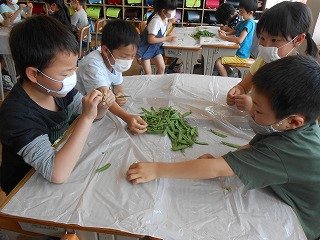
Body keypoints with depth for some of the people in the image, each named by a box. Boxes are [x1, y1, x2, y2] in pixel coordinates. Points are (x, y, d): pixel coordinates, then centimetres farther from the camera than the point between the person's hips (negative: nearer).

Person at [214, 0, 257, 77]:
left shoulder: (250, 23, -21)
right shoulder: (243, 22, 8)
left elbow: (239, 40, -32)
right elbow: (234, 32, 20)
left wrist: (225, 37, -20)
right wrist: (225, 33, -1)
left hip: (240, 56, -10)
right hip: (236, 51, 10)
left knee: (217, 62, -20)